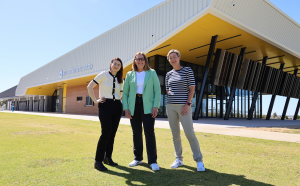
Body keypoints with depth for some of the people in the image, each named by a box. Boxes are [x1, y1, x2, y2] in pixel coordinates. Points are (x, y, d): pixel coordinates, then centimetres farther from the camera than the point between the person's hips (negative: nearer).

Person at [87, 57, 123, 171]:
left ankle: (108, 157, 21)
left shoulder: (120, 80, 15)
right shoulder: (103, 75, 0)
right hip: (105, 105, -5)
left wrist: (120, 101, 8)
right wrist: (95, 100, -6)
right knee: (106, 132, -13)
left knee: (112, 133, 7)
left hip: (117, 107, 5)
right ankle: (98, 161, -3)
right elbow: (90, 86, -2)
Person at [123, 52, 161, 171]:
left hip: (148, 106, -2)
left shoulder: (152, 73, 6)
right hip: (134, 106, 3)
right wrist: (126, 108, -1)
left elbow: (157, 90, 1)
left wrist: (155, 106, -9)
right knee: (136, 133, 8)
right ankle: (138, 158, 23)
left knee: (149, 132, -7)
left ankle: (152, 161, 1)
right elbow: (125, 92, 10)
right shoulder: (130, 75, 10)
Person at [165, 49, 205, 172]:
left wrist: (187, 104, -13)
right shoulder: (169, 74, 12)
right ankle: (178, 159, 20)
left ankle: (199, 161, 5)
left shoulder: (188, 71, 0)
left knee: (190, 134, -7)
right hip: (171, 106, 5)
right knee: (175, 134, 8)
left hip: (184, 106, -4)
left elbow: (192, 89, -4)